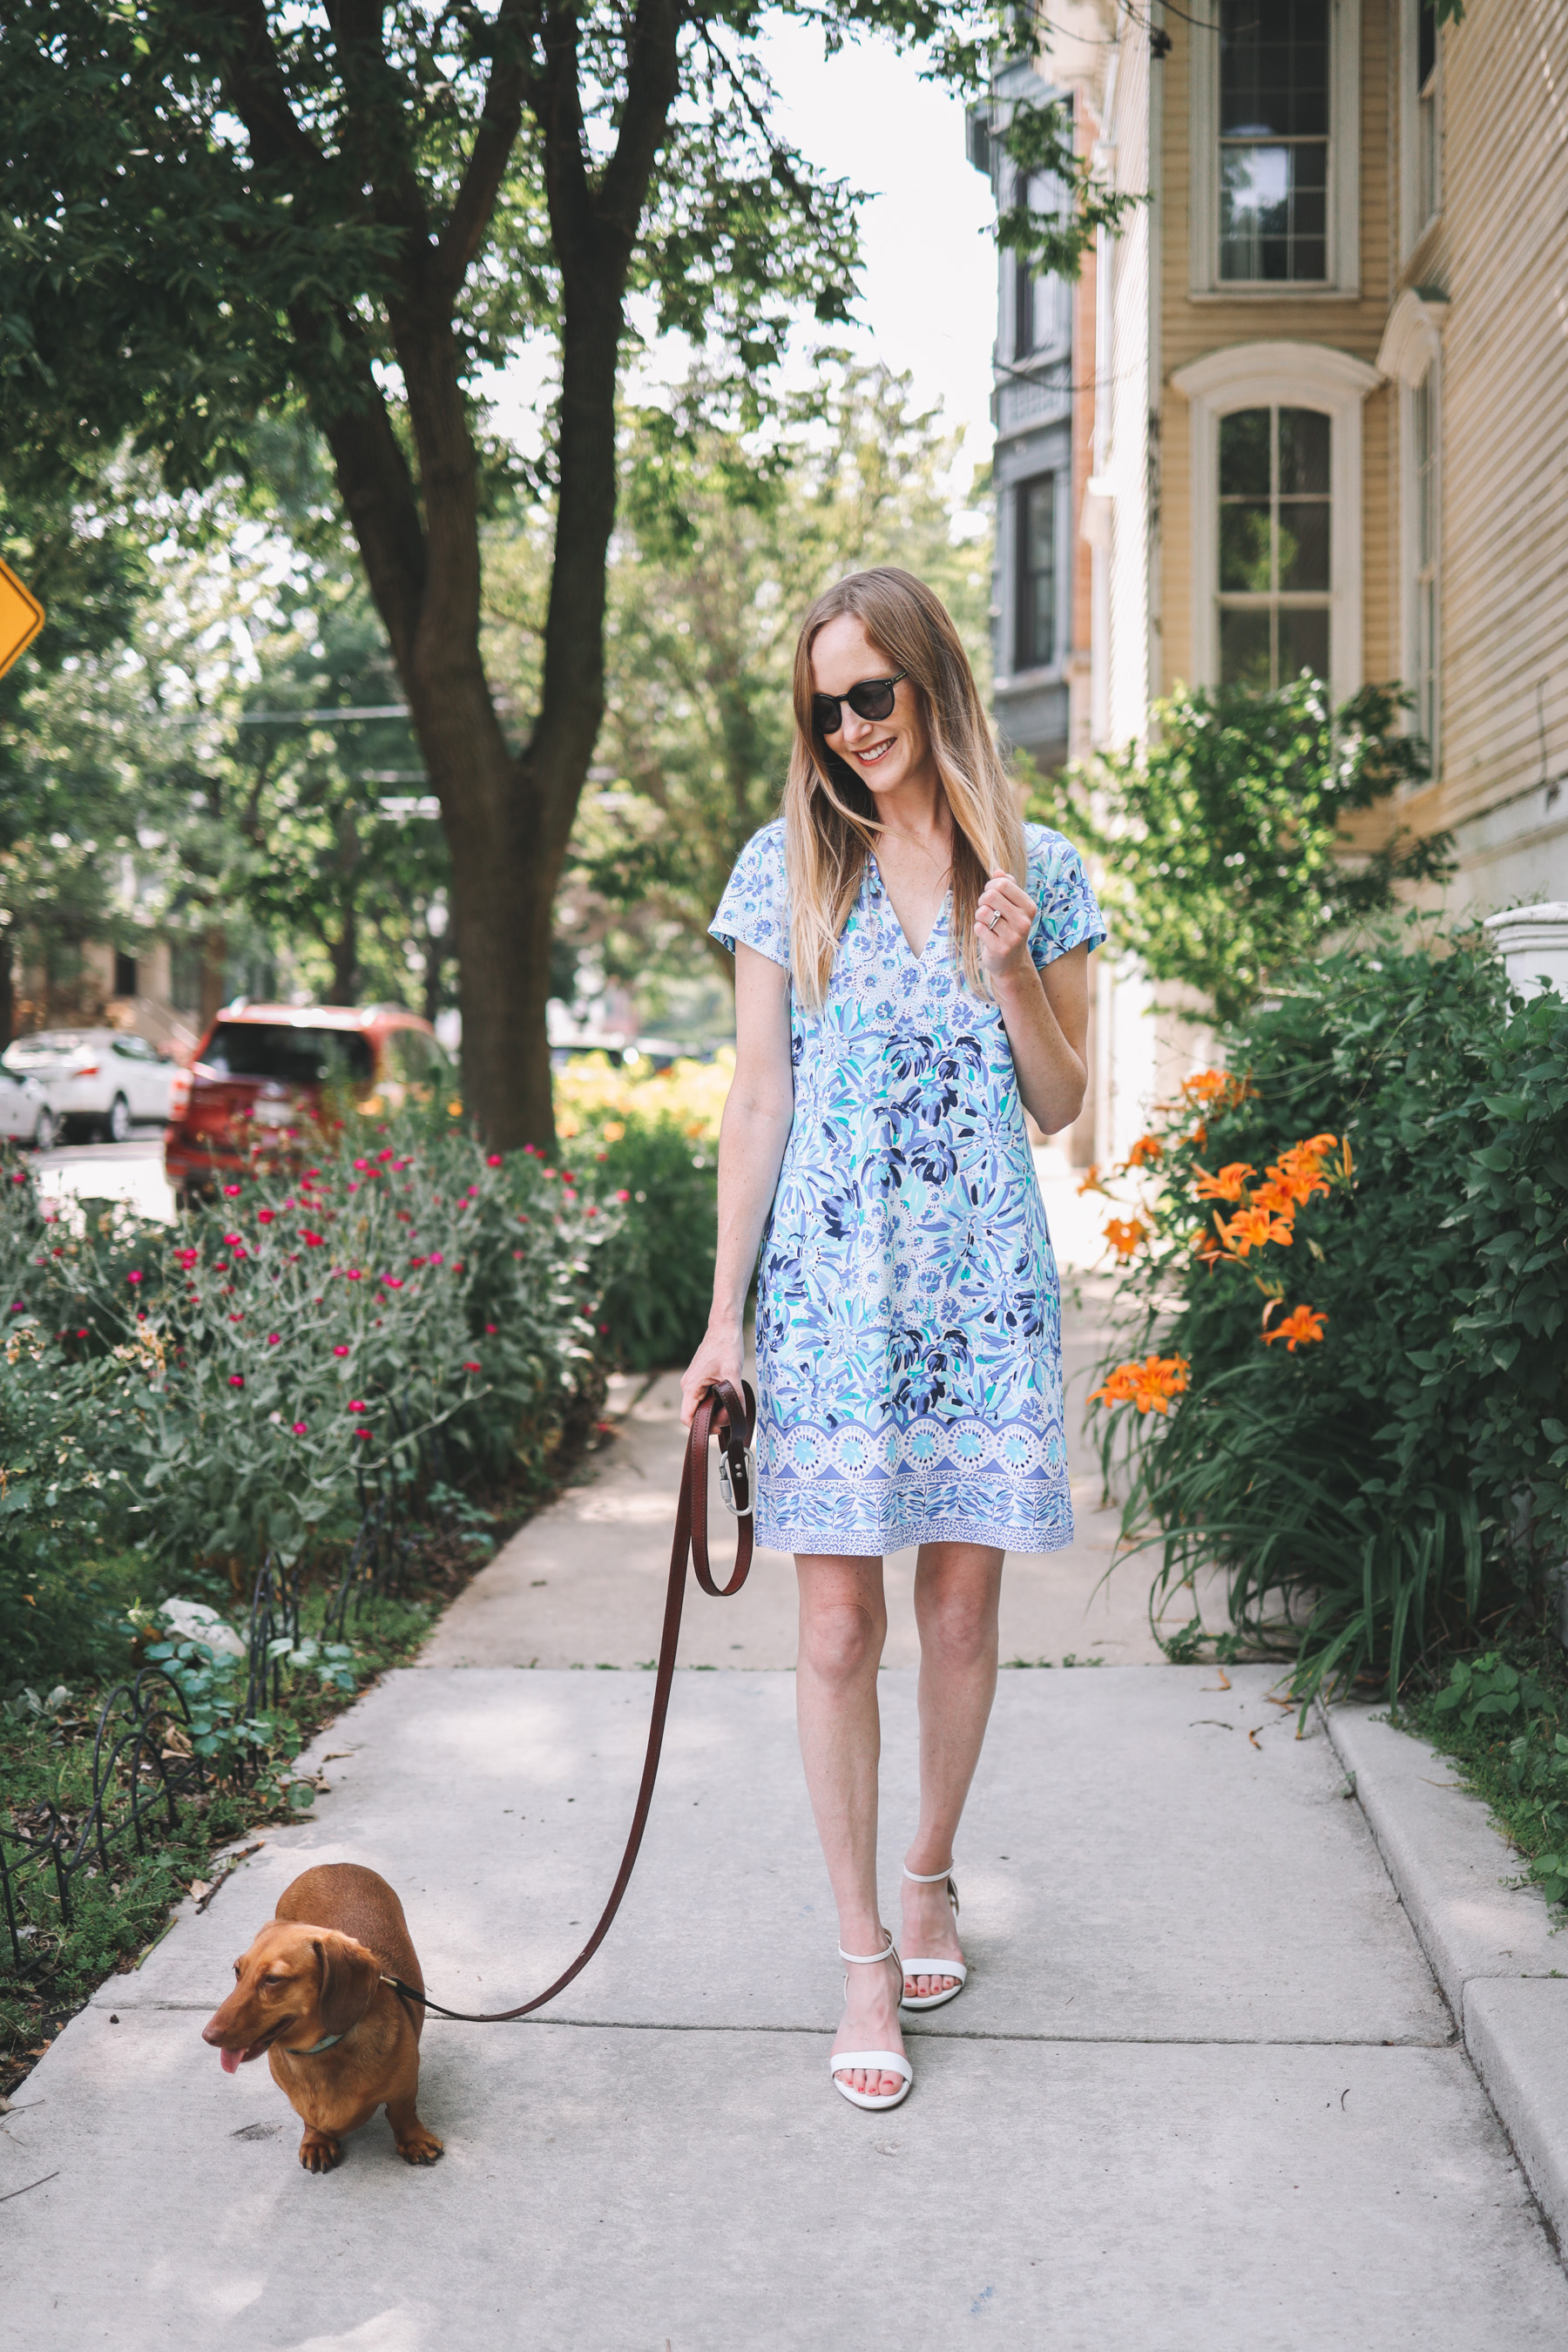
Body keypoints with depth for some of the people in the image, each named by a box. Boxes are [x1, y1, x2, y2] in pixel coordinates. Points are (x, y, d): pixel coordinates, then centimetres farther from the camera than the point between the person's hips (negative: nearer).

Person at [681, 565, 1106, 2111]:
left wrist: (1011, 973, -10)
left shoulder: (1038, 874, 6)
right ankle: (865, 1954, 10)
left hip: (984, 1285, 1)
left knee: (962, 1605, 8)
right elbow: (758, 1099, 4)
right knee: (838, 1625, -2)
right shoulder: (788, 867, 4)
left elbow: (1060, 1105, 8)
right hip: (830, 1283, -1)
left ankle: (929, 1871, 31)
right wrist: (723, 1315, 0)